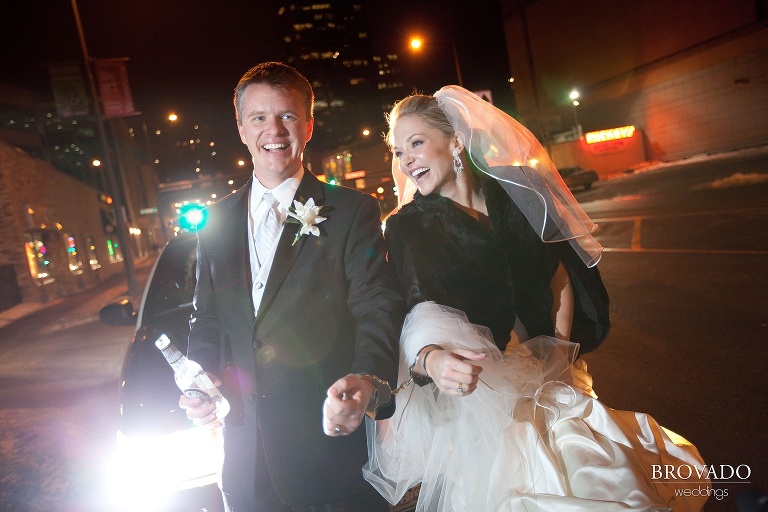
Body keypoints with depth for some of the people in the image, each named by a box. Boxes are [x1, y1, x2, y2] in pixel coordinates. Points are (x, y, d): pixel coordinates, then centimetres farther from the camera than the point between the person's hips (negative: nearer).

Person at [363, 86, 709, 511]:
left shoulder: (516, 193, 0)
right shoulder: (406, 227, -5)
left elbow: (561, 277, 8)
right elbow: (416, 316, -16)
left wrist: (559, 356, 0)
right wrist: (431, 359, -37)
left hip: (548, 377, 3)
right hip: (473, 392, -2)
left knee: (595, 474, -5)